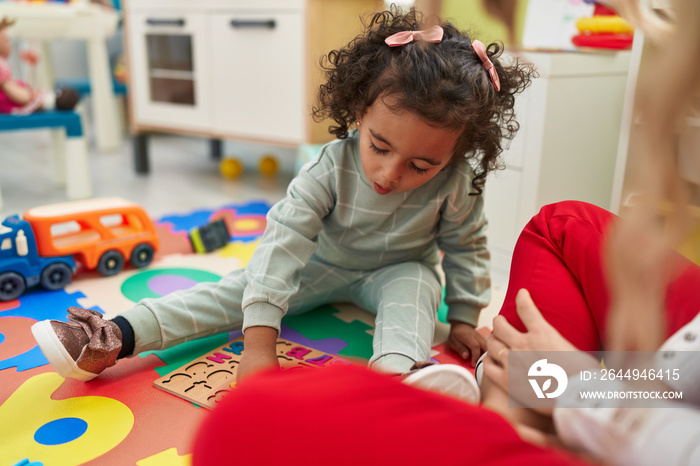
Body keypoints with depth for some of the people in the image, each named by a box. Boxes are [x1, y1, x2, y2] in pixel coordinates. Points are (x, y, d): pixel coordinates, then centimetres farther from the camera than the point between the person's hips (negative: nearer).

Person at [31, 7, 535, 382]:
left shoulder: (457, 184, -27)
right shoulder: (331, 169, -31)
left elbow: (466, 246, -8)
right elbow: (284, 242, -37)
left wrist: (463, 318, -5)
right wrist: (259, 344, -43)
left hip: (398, 272, 1)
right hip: (322, 265, 0)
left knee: (414, 284, -35)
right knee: (239, 288, -14)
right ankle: (119, 337, -19)